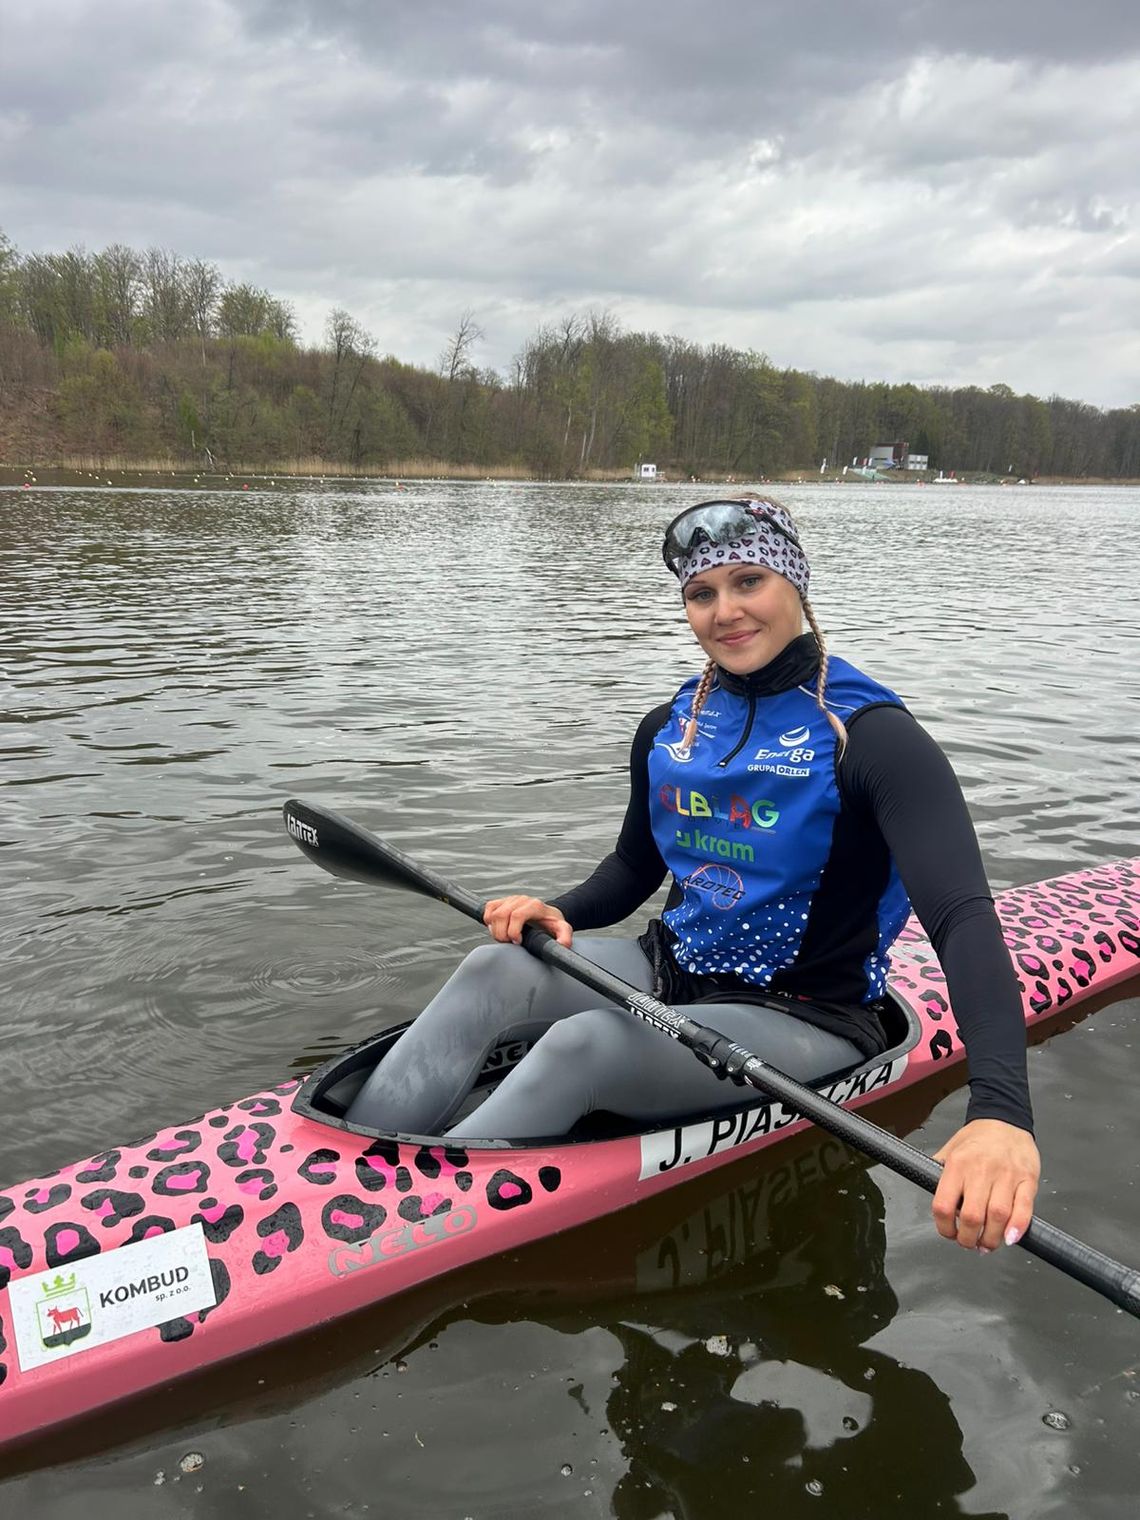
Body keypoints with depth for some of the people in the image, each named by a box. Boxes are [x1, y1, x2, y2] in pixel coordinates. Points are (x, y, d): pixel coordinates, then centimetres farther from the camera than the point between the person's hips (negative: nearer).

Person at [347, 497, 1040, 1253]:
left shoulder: (871, 736, -16)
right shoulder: (669, 729, 3)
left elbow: (963, 917, -28)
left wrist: (1001, 1107, -45)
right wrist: (558, 913, -5)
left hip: (803, 1022, -6)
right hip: (673, 974, 6)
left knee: (581, 1044, -31)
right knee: (493, 971, -19)